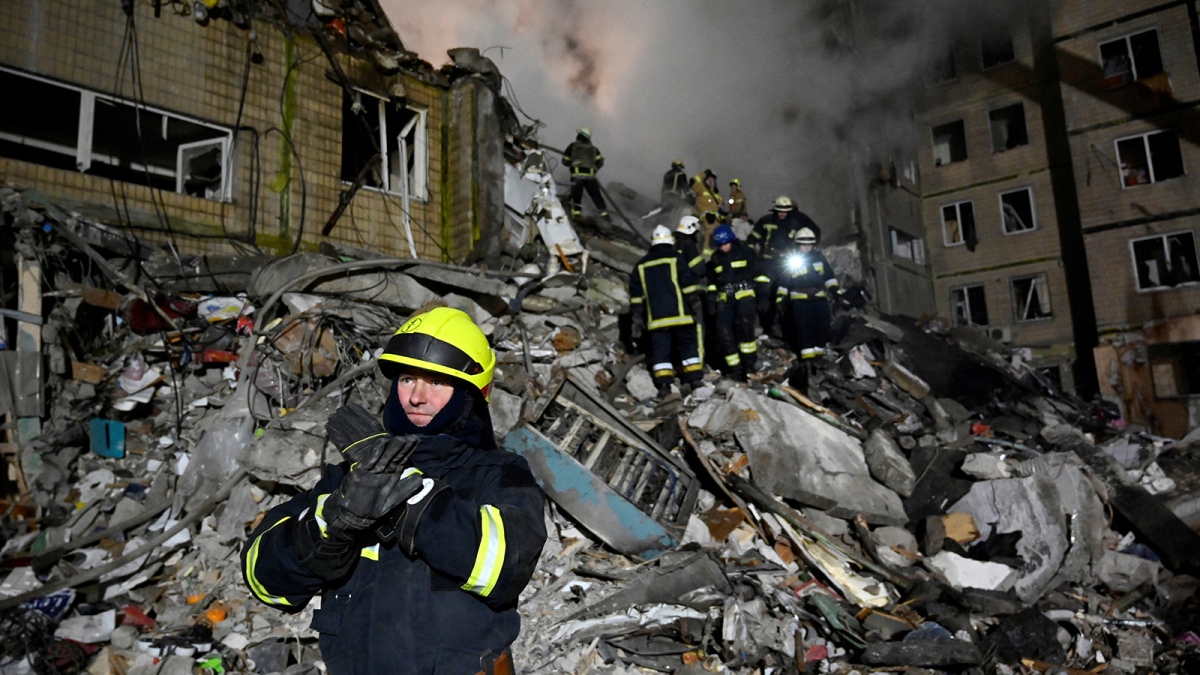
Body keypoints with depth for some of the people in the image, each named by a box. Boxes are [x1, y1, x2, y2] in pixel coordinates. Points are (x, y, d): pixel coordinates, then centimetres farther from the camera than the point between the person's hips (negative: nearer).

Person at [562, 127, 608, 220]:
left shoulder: (573, 146, 9)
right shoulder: (593, 148, 15)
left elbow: (565, 161, 10)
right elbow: (600, 162, 7)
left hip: (577, 175, -2)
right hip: (590, 176, 2)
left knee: (576, 195, 8)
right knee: (596, 195, 8)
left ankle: (576, 211, -7)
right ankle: (604, 212, 5)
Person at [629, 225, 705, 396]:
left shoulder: (641, 265, 14)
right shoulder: (676, 258, 1)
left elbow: (636, 295, 13)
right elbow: (689, 286, -6)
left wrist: (637, 319, 16)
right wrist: (695, 307, -3)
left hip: (655, 317, 3)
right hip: (679, 314, -2)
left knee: (660, 350, 4)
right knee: (689, 346, 6)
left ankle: (664, 384, -2)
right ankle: (693, 380, 2)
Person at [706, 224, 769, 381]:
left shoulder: (744, 252, 5)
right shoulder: (715, 258, 17)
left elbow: (758, 272, 5)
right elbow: (712, 281, 26)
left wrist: (762, 291, -2)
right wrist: (711, 298, 16)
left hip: (745, 293, -4)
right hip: (724, 298, 4)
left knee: (744, 324, -27)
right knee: (723, 330, -11)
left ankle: (749, 363, -14)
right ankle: (735, 368, -4)